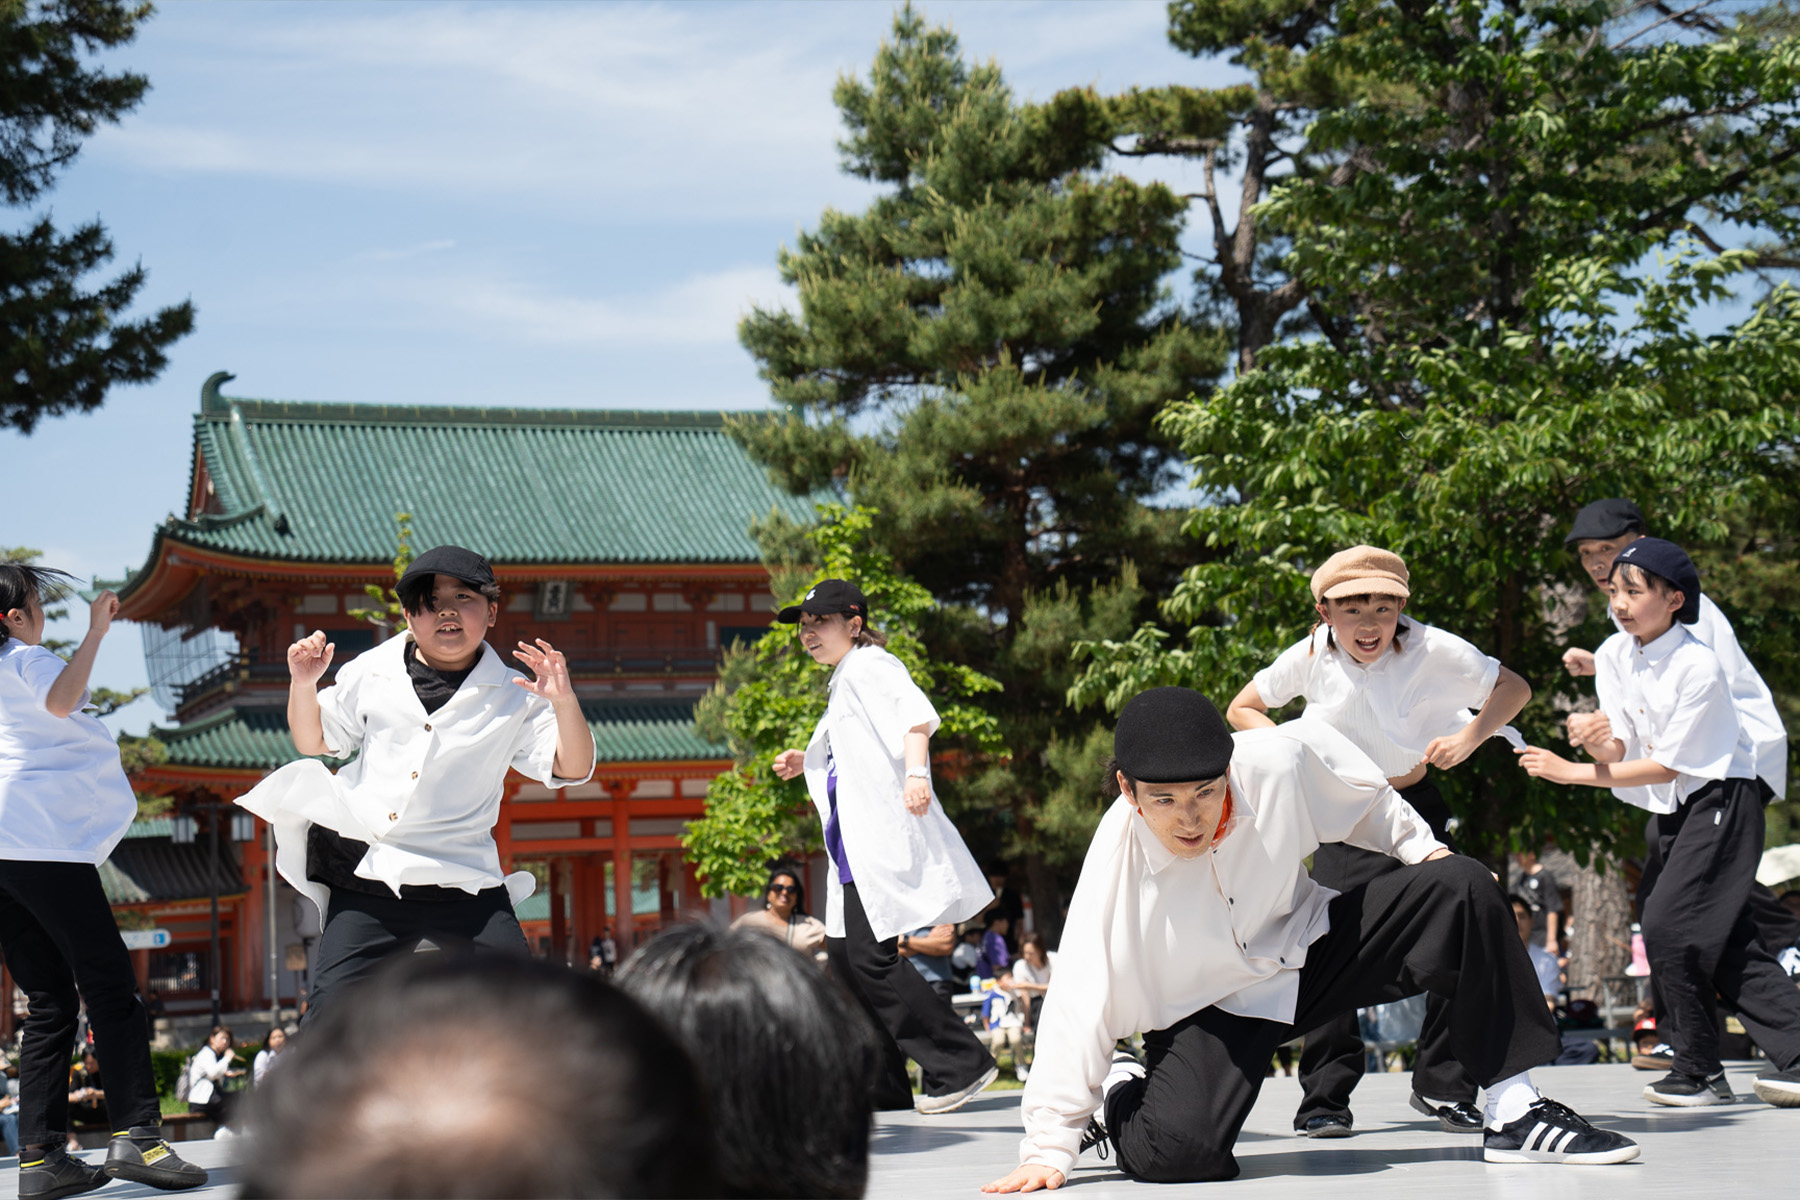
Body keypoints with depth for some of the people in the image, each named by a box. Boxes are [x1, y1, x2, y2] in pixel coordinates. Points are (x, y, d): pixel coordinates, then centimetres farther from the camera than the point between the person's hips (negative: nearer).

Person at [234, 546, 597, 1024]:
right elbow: (315, 740, 18)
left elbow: (573, 768, -6)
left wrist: (564, 702, -23)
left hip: (464, 883, -1)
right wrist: (303, 683, -1)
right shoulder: (371, 672, 7)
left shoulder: (513, 697, 1)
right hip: (366, 877, 2)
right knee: (329, 1011, -2)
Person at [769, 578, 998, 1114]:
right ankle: (884, 1089, 12)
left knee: (871, 956, -14)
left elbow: (917, 713, -23)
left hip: (885, 839, -10)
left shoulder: (868, 665, -6)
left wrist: (916, 774, -36)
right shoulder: (841, 681, 24)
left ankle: (962, 1064, -8)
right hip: (855, 847, 10)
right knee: (843, 953, 7)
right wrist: (805, 764, 23)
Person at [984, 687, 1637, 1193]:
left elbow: (1361, 795, 2)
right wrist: (1049, 1149, -27)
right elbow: (1081, 999, -27)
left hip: (1304, 945, 4)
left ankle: (1516, 1112, -3)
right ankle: (1121, 1092, 8)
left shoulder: (1279, 760, -24)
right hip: (1208, 1008, -4)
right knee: (1173, 1151, -31)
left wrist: (1420, 847, 12)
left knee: (1462, 887, -11)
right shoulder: (1115, 856, -29)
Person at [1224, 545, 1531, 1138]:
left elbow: (1514, 688, -5)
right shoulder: (1309, 657, -13)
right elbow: (1241, 710, 3)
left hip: (1417, 805, 0)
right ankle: (1325, 1098, 1)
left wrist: (1471, 734, -21)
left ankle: (1442, 1087, 10)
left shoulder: (1433, 649, -17)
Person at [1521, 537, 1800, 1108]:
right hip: (1670, 809, 7)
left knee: (1669, 924, -13)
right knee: (1728, 938, 5)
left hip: (1720, 801, -7)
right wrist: (1598, 745, -29)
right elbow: (1619, 751, -4)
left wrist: (1569, 772, -20)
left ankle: (1699, 1071, 0)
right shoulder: (1612, 655, 0)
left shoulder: (1698, 665, -21)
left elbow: (1667, 765, -20)